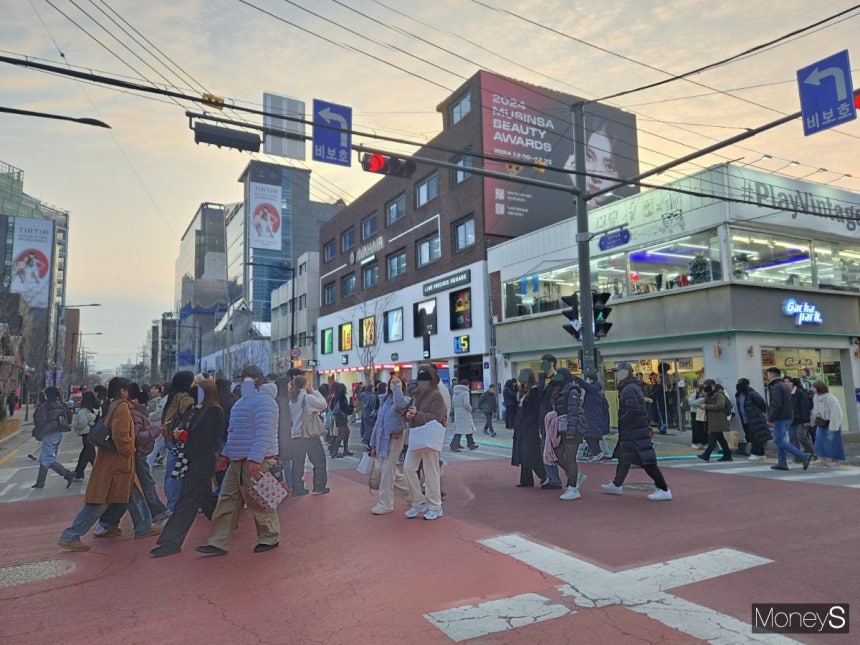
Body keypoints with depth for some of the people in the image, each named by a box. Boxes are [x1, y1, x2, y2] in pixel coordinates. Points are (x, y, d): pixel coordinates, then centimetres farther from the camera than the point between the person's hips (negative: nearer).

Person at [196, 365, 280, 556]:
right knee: (227, 501, 9)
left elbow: (264, 434, -23)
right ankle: (219, 543, 15)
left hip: (255, 462, -10)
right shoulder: (243, 402, 18)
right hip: (236, 461, 10)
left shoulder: (262, 401, -15)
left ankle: (270, 538, 17)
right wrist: (226, 454, 22)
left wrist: (255, 459, -29)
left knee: (258, 503, 1)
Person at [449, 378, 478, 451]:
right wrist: (470, 409, -6)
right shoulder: (465, 392, -12)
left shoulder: (455, 393, 12)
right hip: (464, 414, -8)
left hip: (457, 414, 8)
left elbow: (452, 404, 14)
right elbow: (466, 404, -22)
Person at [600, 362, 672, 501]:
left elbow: (633, 411, -27)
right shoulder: (633, 387, 16)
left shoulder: (629, 389, -17)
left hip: (635, 433, -11)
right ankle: (617, 485, 31)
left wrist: (620, 421, -14)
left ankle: (664, 490, -5)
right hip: (631, 432, 11)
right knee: (623, 457, 19)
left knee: (647, 460, -9)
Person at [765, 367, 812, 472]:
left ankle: (803, 456, -14)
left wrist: (770, 419, -19)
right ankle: (782, 463, 14)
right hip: (787, 417, 10)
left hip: (781, 418, -10)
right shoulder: (783, 386, 18)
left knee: (779, 441, -9)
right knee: (780, 440, 13)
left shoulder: (776, 387, -15)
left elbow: (776, 405, -23)